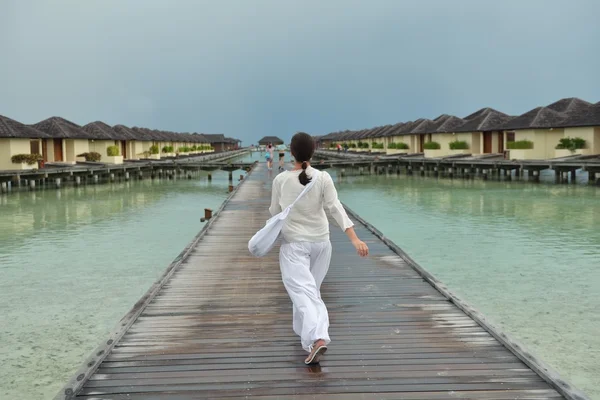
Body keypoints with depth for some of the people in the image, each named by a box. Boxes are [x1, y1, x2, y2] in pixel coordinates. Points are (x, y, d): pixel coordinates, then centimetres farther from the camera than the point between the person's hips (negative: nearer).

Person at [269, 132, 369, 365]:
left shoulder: (281, 180, -8)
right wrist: (355, 239, -20)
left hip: (293, 244, -3)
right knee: (311, 289, 20)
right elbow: (336, 208, -16)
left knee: (303, 291, -9)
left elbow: (274, 212, 3)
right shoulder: (323, 179, -8)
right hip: (320, 243, 3)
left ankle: (317, 338, -28)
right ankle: (306, 333, 33)